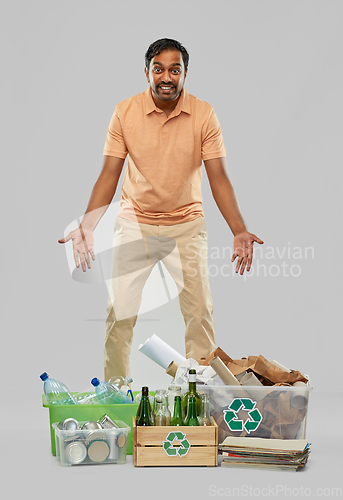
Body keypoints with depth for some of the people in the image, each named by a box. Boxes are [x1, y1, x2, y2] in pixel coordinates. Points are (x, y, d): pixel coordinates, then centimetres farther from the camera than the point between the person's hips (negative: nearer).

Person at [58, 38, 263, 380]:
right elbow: (109, 175, -5)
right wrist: (86, 228, -16)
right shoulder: (124, 113, -7)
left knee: (200, 312, -1)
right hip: (134, 223, 0)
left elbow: (218, 177, -8)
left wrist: (239, 231, -20)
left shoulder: (204, 114, -7)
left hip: (187, 225, 0)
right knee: (119, 312, 0)